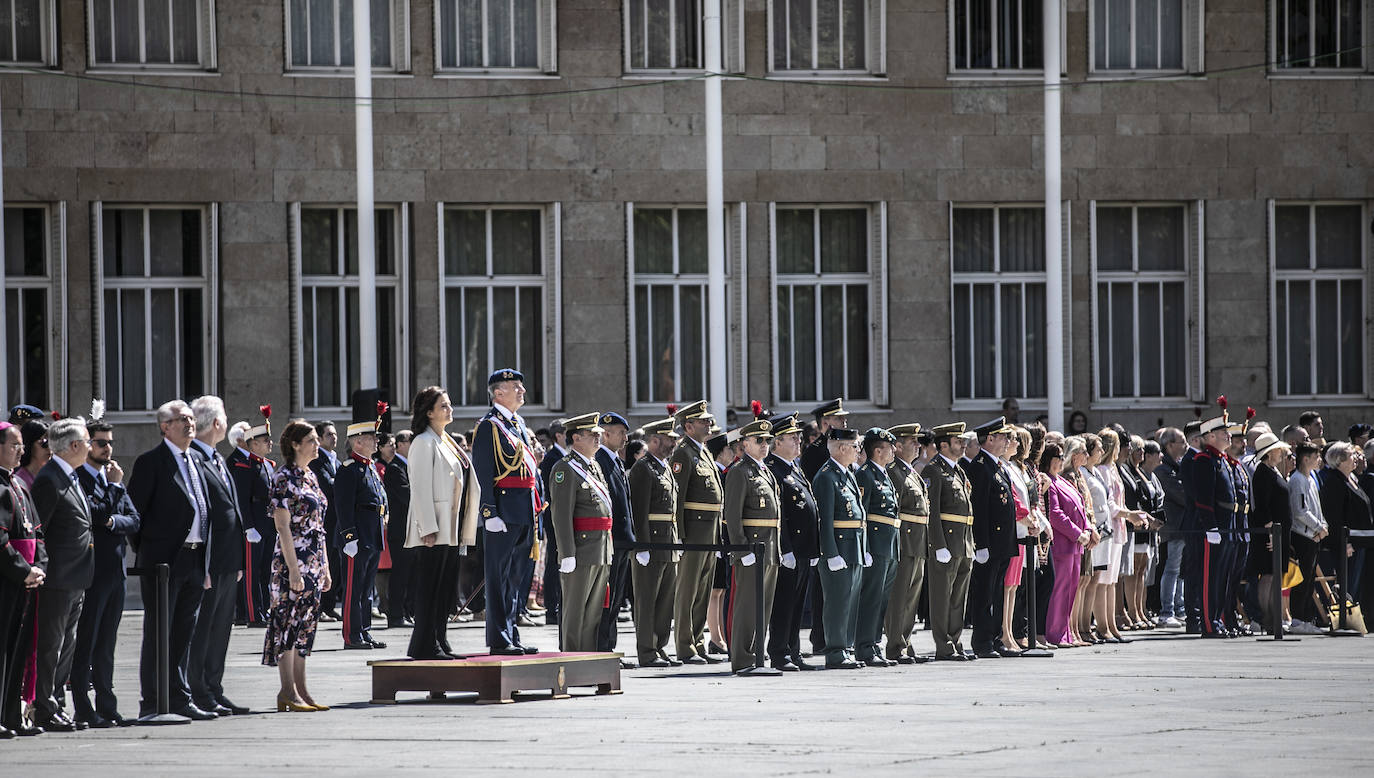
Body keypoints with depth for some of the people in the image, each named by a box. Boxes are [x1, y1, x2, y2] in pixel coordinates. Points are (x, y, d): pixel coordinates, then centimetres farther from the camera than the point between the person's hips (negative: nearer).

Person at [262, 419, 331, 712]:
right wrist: (294, 570, -19)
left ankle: (300, 691, 12)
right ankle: (288, 692, -3)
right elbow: (283, 527, -15)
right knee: (289, 622, -5)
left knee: (305, 625, 9)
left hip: (313, 562, 9)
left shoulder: (309, 476, 15)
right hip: (292, 560, -9)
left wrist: (325, 568, 17)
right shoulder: (284, 478, -11)